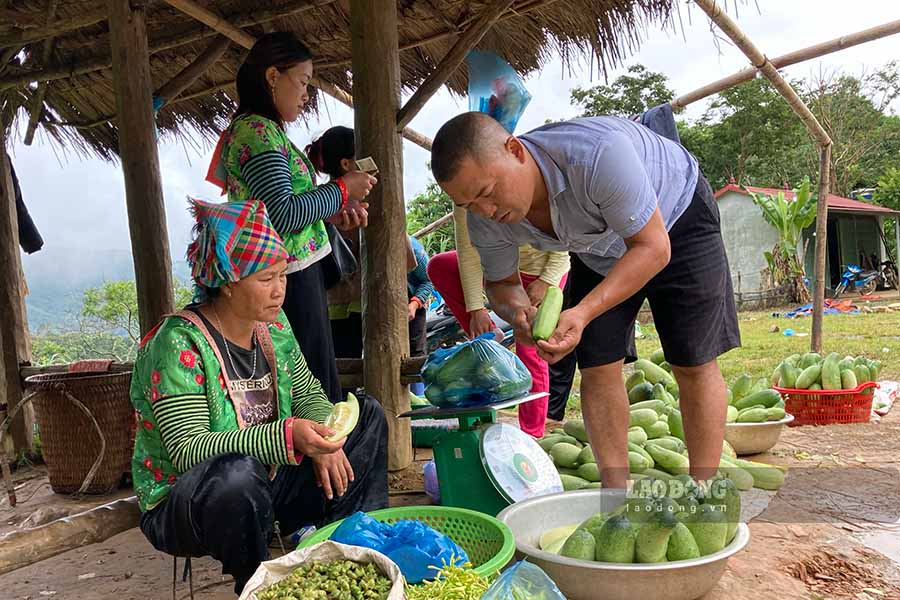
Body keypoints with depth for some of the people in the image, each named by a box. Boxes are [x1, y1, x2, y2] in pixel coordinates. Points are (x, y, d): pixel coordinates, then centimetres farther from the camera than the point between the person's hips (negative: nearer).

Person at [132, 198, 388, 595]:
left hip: (266, 483, 7)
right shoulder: (179, 345, -22)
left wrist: (320, 438, -16)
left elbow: (308, 393, 6)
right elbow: (188, 451, -29)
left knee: (366, 414, 2)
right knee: (238, 472, -41)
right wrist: (286, 436, -40)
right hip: (181, 502, -6)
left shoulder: (273, 325, -2)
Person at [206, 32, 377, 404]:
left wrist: (332, 212, 8)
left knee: (314, 388, 14)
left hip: (296, 276, 10)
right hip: (289, 282, -10)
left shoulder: (263, 130, 17)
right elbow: (281, 216, -22)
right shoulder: (258, 130, -13)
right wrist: (341, 189, -11)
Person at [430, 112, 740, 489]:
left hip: (676, 214, -4)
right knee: (597, 368, -6)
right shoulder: (485, 220, -24)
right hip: (601, 243, 4)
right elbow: (501, 283, -5)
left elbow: (653, 249, -33)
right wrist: (517, 311, -31)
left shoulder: (597, 153, -42)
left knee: (693, 363, -7)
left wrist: (583, 312, -46)